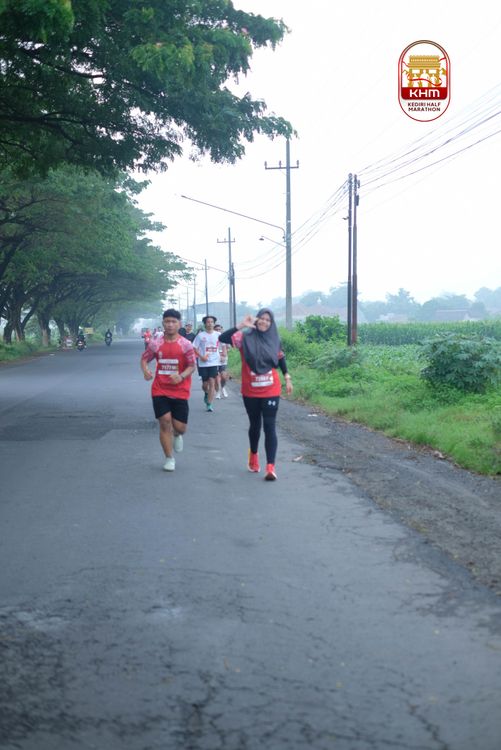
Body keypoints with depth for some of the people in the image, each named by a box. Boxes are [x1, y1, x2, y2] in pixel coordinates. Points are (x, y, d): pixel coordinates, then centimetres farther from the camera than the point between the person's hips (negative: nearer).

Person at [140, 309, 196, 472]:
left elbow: (192, 366, -3)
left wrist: (181, 376, -22)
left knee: (180, 427, -1)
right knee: (164, 422, -7)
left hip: (180, 391, -1)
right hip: (160, 390, 1)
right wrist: (145, 370, -11)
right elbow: (144, 358, 11)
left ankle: (177, 435, 40)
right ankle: (169, 459, 9)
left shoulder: (185, 344, -5)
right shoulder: (156, 343, 1)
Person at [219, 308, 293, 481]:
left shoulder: (274, 340, -1)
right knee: (255, 425, 16)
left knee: (269, 427, -7)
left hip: (271, 392, 0)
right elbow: (223, 338, -22)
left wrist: (287, 378, 14)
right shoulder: (245, 337, -9)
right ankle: (253, 455, 43)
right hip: (250, 392, 0)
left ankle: (270, 467, -12)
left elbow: (281, 359, 15)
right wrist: (241, 325, -30)